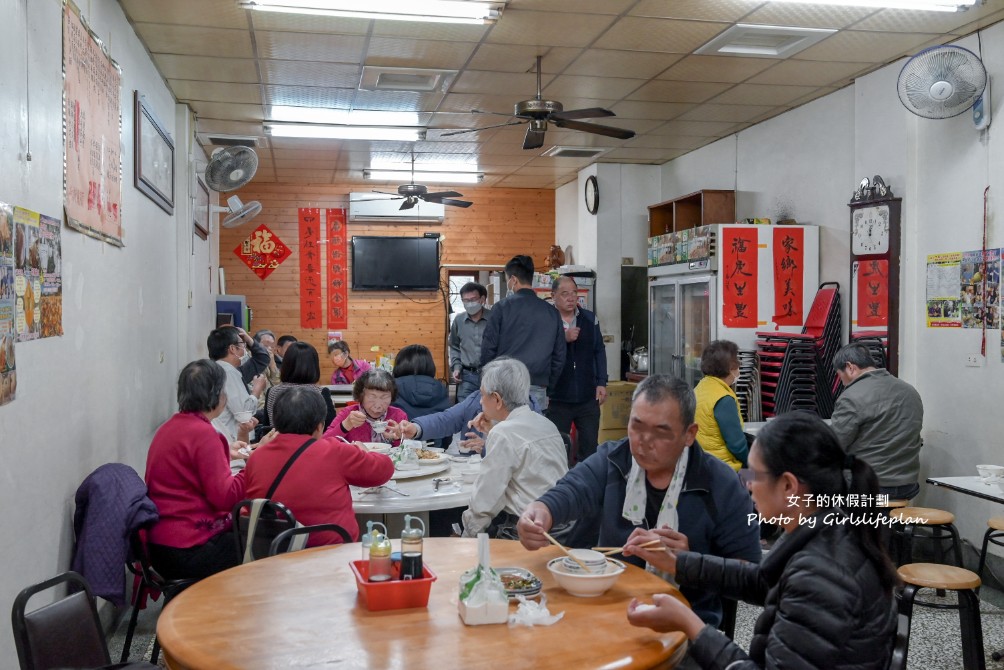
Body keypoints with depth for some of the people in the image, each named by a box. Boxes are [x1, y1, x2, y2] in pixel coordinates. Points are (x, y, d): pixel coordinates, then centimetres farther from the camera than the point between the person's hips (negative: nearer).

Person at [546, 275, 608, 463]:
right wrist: (563, 339, -21)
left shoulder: (590, 319, 3)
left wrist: (601, 383, 2)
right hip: (557, 398, -2)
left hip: (588, 397, 2)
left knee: (589, 447, 9)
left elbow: (599, 351, 8)